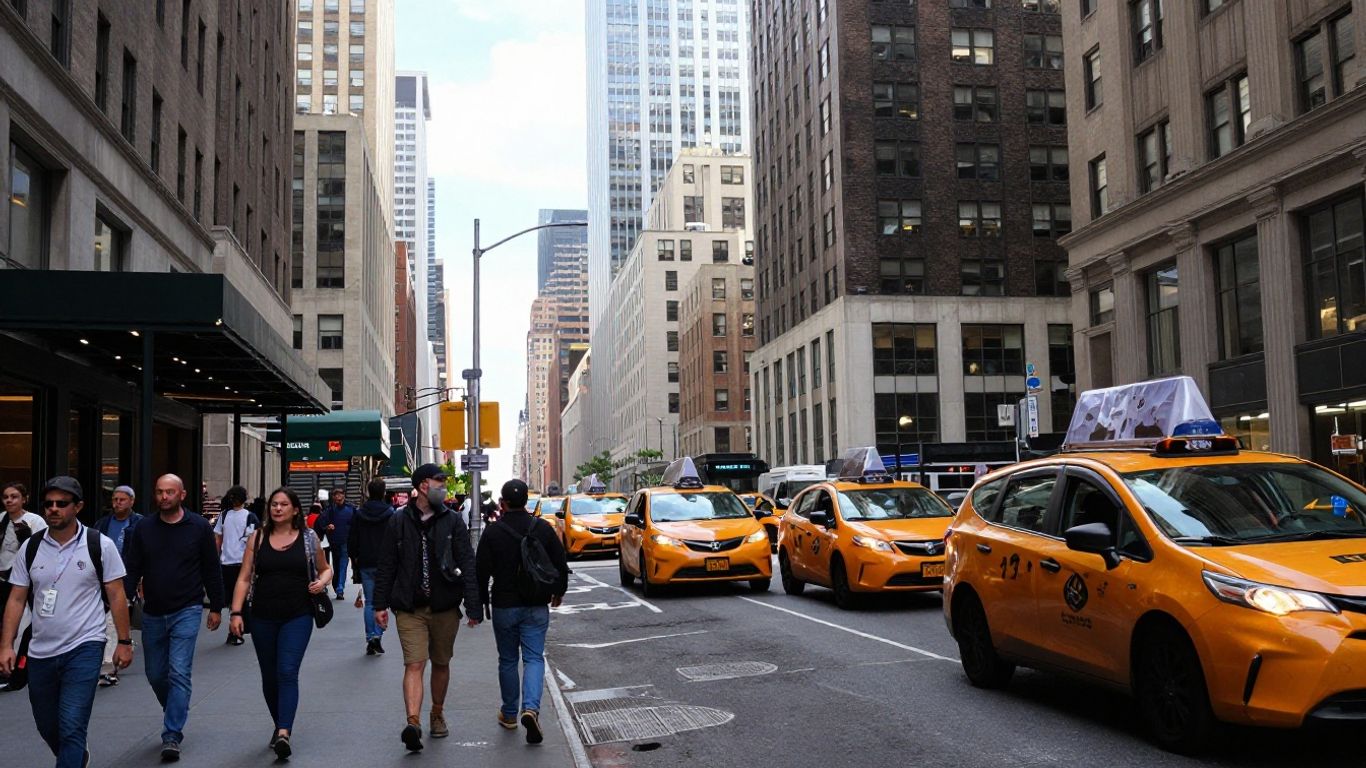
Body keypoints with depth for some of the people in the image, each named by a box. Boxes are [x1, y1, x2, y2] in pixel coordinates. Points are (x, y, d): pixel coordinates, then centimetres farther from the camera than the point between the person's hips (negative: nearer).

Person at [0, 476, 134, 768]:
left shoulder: (100, 545, -6)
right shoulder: (31, 547, 3)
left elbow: (117, 596, -2)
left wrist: (124, 642, -4)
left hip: (84, 648, -4)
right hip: (40, 652, 5)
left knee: (71, 728, -12)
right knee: (47, 726, 18)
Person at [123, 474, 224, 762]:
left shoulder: (199, 527, -4)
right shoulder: (144, 529, 2)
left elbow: (211, 570, 1)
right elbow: (133, 570, 3)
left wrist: (216, 607, 2)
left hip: (186, 611, -3)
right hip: (152, 613, 4)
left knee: (179, 673, -9)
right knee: (155, 674, 13)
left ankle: (172, 736, -5)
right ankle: (175, 714, 38)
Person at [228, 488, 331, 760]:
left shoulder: (308, 537, 2)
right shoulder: (258, 538, 5)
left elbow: (325, 568, 16)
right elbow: (244, 579, 3)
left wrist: (321, 582, -6)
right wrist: (236, 612, -6)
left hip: (298, 617, -3)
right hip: (263, 617, 3)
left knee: (287, 673, -14)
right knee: (269, 676, 11)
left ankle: (284, 734, -21)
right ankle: (280, 726, 29)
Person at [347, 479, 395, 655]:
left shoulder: (359, 514, 2)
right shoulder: (390, 513, -6)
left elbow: (351, 541, 5)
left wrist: (355, 559, 15)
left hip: (365, 564, 2)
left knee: (369, 603, 9)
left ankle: (370, 638, 7)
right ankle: (377, 635, -9)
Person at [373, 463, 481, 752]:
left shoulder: (452, 521, 2)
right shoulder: (399, 522, 2)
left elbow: (467, 565, -1)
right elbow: (386, 566, 6)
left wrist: (473, 607, -7)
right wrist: (380, 604, 1)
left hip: (445, 607, 2)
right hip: (410, 608, -1)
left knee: (441, 663, 13)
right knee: (414, 664, -12)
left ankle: (437, 715, 30)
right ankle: (413, 722, -19)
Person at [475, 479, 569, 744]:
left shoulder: (493, 531, -8)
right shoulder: (543, 528, -1)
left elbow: (481, 571, -6)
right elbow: (561, 564, 4)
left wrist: (481, 601, 7)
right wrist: (558, 592, 19)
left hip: (504, 606, -1)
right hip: (536, 606, 1)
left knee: (507, 660, 13)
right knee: (534, 658, 3)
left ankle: (509, 714, 22)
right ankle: (531, 708, -17)